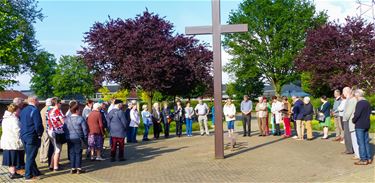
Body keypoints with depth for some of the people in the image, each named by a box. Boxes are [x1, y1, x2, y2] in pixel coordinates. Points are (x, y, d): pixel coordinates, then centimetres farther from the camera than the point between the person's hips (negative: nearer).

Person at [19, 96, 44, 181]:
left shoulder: (23, 110, 11)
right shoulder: (35, 110, -16)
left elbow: (20, 122, 17)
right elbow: (38, 125, -22)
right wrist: (40, 134, -7)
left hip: (24, 136, 9)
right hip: (32, 137, -9)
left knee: (30, 156, 17)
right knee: (30, 157, -1)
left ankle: (35, 172, 29)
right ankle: (28, 176, 6)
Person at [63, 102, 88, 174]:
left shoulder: (67, 119, 1)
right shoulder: (80, 118, -13)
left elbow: (64, 128, 7)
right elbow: (84, 129, -9)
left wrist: (66, 136, 18)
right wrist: (85, 138, 4)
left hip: (69, 138, 4)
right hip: (78, 138, -4)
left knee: (71, 153, 11)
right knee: (78, 153, 5)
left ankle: (72, 168, 15)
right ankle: (78, 168, 8)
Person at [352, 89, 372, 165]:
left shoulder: (359, 103, -18)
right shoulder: (367, 103, 9)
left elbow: (357, 114, -22)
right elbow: (369, 112, 20)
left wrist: (353, 120, -7)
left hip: (359, 125, -8)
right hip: (366, 125, 8)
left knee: (361, 142, -2)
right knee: (366, 141, 14)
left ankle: (363, 160, 1)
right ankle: (369, 158, 20)